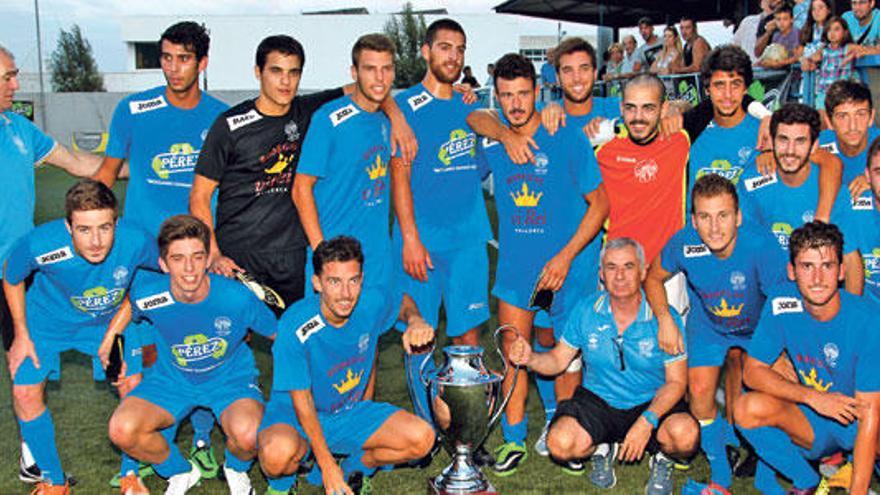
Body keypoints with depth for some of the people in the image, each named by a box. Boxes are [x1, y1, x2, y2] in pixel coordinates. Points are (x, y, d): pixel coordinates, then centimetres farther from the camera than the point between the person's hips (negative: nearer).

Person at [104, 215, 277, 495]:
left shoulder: (237, 298, -25)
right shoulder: (148, 294, -19)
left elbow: (278, 334, -9)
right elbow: (132, 302, 9)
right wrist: (111, 336, 1)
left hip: (231, 378, -2)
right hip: (171, 379, 3)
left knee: (247, 435, -34)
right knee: (122, 430, -23)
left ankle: (236, 470, 8)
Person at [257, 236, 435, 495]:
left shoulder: (372, 302, -14)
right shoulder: (295, 327, -26)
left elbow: (404, 302, 12)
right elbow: (301, 399, -19)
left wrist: (415, 321, -13)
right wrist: (327, 465, -19)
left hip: (351, 412, 5)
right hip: (294, 415, -4)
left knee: (422, 439, -17)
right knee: (278, 453, -39)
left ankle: (354, 469, 12)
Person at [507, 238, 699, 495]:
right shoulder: (585, 310, -6)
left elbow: (676, 381, -10)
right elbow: (558, 360, 2)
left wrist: (648, 421, -26)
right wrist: (530, 358, -21)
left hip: (653, 403, -1)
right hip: (598, 401, 2)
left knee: (685, 435, -33)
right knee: (561, 443, -26)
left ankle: (661, 456, 7)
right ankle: (603, 448, 11)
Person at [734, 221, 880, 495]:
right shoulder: (781, 303, -13)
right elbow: (753, 371, -8)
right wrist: (811, 396, -24)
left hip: (857, 425, -3)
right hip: (811, 425, 3)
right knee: (748, 408, -25)